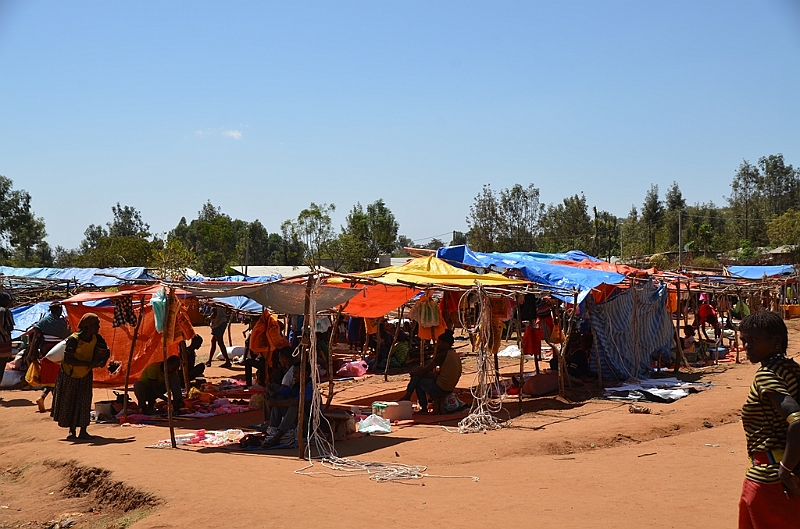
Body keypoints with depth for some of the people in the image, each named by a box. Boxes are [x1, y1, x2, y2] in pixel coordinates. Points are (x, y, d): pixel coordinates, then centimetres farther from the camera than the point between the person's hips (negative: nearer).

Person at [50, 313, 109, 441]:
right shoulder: (74, 339, -29)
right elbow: (67, 359, -32)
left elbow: (106, 352, 0)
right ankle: (71, 431, 17)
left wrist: (102, 362, -23)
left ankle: (83, 431, -4)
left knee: (85, 401, -6)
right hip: (69, 374, -4)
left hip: (85, 375, 4)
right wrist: (88, 364, -36)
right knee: (68, 402, 4)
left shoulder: (97, 339, -13)